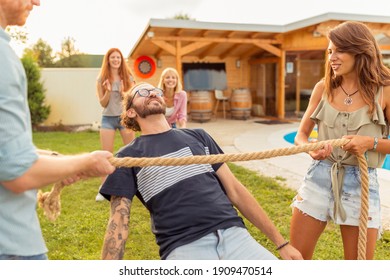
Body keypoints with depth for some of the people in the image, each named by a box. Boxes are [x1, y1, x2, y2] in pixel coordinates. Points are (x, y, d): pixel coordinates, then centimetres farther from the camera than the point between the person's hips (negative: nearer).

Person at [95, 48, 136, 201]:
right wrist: (108, 91, -18)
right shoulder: (102, 78, 1)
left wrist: (123, 92, -19)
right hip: (108, 118, 0)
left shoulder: (128, 77, 2)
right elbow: (103, 103, 0)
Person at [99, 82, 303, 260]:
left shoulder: (198, 137, 17)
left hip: (234, 235, 4)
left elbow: (235, 190, 15)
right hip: (184, 247, -3)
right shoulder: (128, 156, 8)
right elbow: (118, 223, 2)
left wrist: (281, 243, 14)